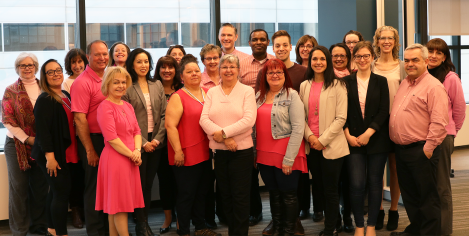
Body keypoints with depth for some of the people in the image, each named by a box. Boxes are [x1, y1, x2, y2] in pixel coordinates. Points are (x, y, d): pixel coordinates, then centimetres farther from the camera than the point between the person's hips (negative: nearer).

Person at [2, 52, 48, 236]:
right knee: (19, 187, 3)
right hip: (17, 144, -2)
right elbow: (7, 120, -3)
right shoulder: (11, 91, 2)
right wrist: (26, 138, -11)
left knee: (40, 186, 7)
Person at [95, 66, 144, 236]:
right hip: (115, 158, -8)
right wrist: (131, 155, -12)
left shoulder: (128, 106, 14)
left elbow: (136, 131, 13)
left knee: (116, 204, 12)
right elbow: (111, 138, -16)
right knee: (119, 204, 0)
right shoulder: (105, 107, -10)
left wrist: (137, 151, -5)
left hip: (131, 159, 8)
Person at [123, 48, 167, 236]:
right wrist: (142, 142, -12)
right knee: (139, 184, 2)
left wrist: (158, 138, -6)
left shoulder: (157, 85, 9)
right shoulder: (127, 88, -4)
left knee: (149, 183, 10)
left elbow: (164, 114, 6)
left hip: (156, 142, 4)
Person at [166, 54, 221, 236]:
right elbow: (170, 125, -14)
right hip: (186, 155, -6)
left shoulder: (208, 93, 10)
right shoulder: (178, 97, -8)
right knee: (186, 194, 2)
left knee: (202, 192, 16)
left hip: (205, 153, 6)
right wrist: (178, 151, -18)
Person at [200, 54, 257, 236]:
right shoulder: (212, 92, 7)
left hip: (241, 151, -3)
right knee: (225, 196, 12)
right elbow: (204, 119, -4)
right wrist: (225, 138, -17)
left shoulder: (247, 91, -2)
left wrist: (223, 132, -18)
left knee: (240, 197, 2)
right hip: (218, 151, 3)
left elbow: (249, 120, -14)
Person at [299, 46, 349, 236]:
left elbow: (341, 117, -10)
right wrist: (309, 135, -8)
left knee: (331, 190, 2)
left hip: (330, 145, -5)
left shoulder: (337, 85, -5)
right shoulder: (304, 86, 9)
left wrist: (323, 140, -13)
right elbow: (301, 115, 8)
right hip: (311, 145, 5)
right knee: (319, 186, 13)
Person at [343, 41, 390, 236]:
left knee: (375, 183, 4)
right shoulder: (346, 82, 6)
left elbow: (384, 111, -2)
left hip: (376, 139, 1)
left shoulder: (380, 81, 6)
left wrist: (368, 133, -11)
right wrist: (348, 135, -9)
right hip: (353, 140, 0)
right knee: (356, 184, -6)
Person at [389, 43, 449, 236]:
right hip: (401, 148, 8)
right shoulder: (404, 84, 14)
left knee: (427, 197, 2)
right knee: (409, 195, 18)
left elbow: (439, 122, -18)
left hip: (420, 150, -8)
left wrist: (428, 148, -18)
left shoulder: (433, 87, -11)